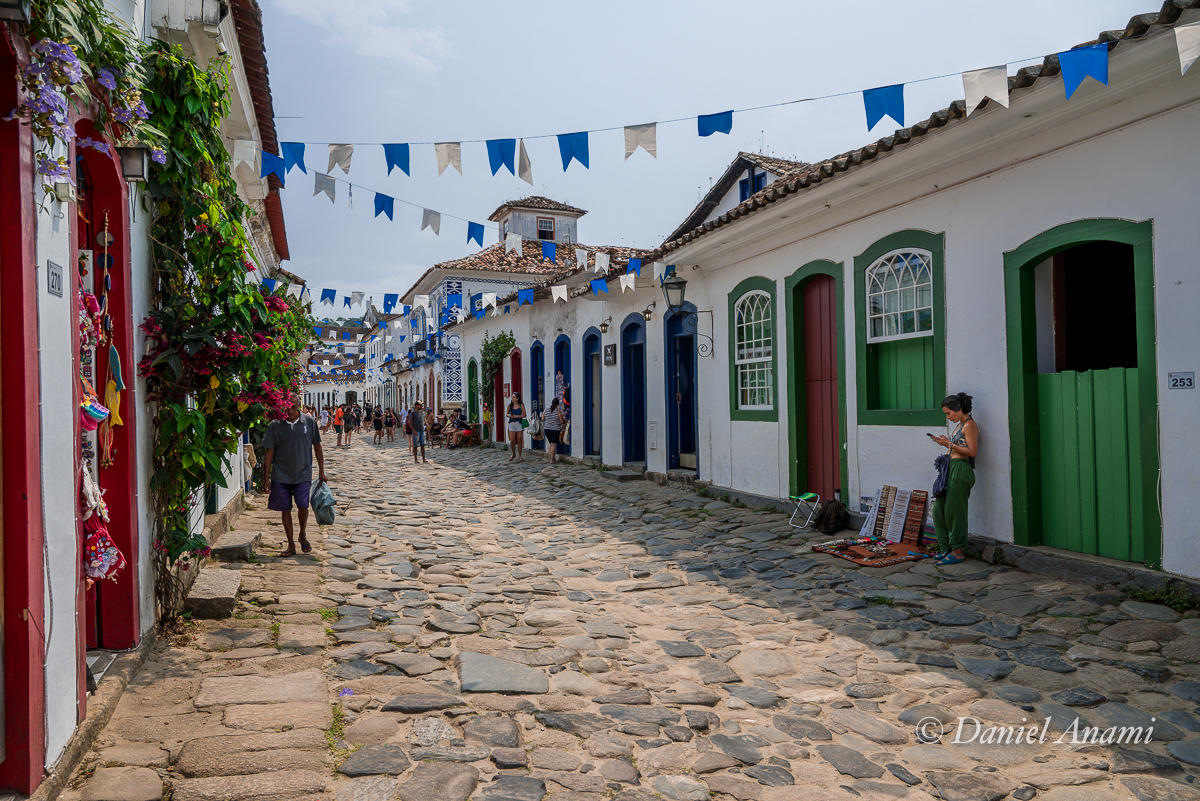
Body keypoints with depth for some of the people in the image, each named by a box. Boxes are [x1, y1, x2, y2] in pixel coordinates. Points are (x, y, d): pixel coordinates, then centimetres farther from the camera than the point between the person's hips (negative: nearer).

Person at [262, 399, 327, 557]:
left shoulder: (309, 422, -1)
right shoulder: (275, 426, -2)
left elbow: (317, 447, 7)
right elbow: (269, 452, 1)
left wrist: (321, 471, 6)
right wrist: (266, 477, -1)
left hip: (303, 473, -1)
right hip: (281, 475, 1)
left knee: (303, 505, -11)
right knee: (286, 510, 5)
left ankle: (303, 535, 17)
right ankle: (291, 545, 18)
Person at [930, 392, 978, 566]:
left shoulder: (969, 425, -11)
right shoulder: (960, 425, 17)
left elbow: (973, 452, -18)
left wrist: (950, 444, -16)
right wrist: (944, 443, 8)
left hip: (961, 470, -10)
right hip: (952, 469, 10)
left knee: (954, 511, -4)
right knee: (939, 509, 11)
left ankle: (957, 552, 6)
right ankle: (947, 548, 19)